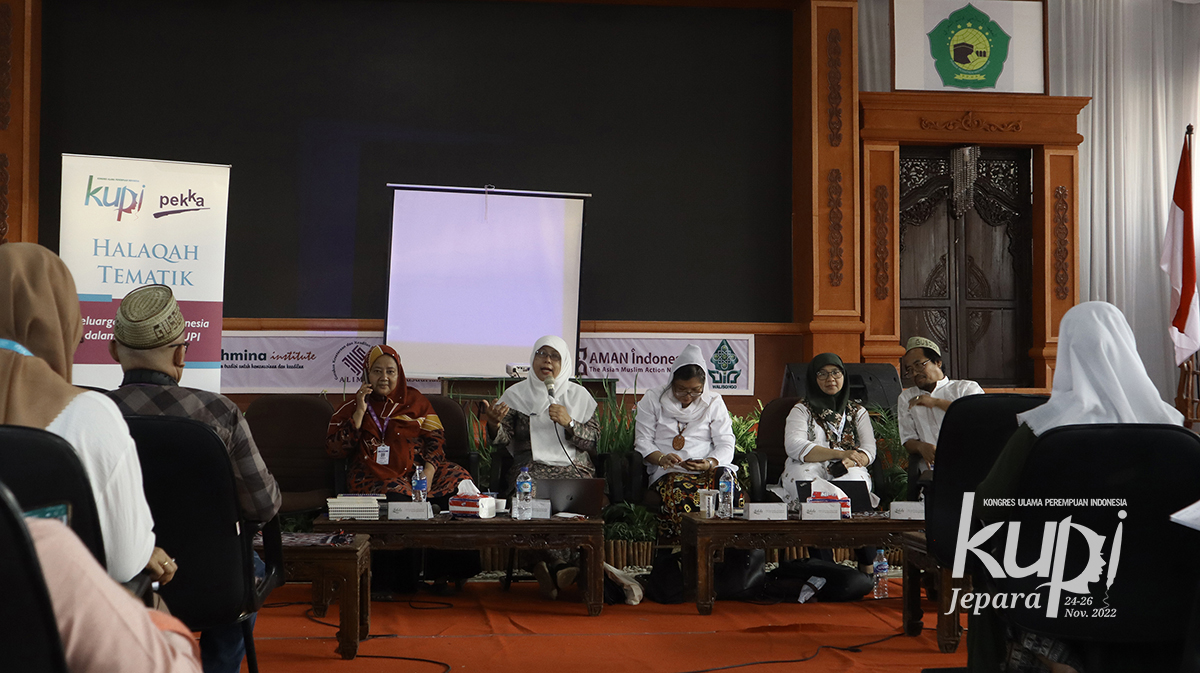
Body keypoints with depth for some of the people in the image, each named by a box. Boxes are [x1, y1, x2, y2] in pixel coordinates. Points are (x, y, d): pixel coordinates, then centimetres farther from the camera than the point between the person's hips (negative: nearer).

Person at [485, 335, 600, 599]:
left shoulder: (579, 396, 15)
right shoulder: (517, 394, 15)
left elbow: (594, 441, 8)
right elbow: (503, 439, 7)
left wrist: (569, 423, -8)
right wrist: (494, 423, -15)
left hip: (573, 468, 0)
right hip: (532, 467, 0)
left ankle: (547, 567, -24)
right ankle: (564, 566, -28)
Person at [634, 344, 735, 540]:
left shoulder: (714, 402, 15)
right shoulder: (653, 399, 12)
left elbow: (725, 444, 7)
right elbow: (643, 440, 7)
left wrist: (709, 463, -15)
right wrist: (661, 458, -15)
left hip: (709, 470, 1)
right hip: (668, 472, -1)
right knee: (680, 494, -39)